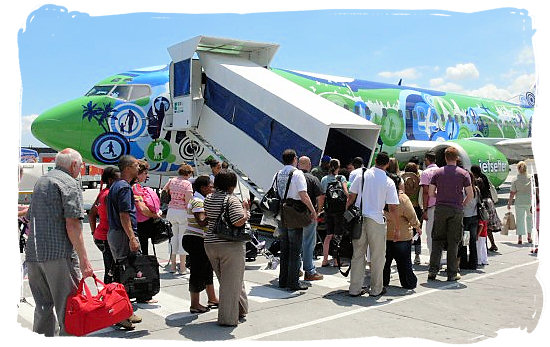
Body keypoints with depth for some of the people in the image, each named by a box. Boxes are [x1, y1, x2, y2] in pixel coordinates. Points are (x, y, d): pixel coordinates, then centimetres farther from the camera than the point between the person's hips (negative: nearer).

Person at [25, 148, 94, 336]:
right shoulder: (69, 183, -7)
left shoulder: (40, 182, 20)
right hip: (59, 253, -8)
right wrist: (84, 260, -17)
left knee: (43, 307, 17)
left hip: (33, 255, 8)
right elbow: (72, 224, -16)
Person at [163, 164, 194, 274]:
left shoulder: (172, 180, 7)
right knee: (182, 238, 2)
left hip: (171, 211, 5)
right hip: (182, 212, -5)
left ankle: (172, 265, 17)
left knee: (173, 237, 13)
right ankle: (182, 268, 5)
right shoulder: (187, 184, -9)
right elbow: (188, 200, -15)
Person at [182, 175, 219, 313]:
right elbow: (202, 222, -27)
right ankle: (195, 305, 7)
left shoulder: (199, 200, 16)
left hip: (195, 240, 11)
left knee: (207, 268, 18)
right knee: (198, 271, -3)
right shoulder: (198, 201, -16)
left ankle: (212, 299, 29)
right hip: (195, 240, -11)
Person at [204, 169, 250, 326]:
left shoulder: (208, 199, 7)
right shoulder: (231, 199, -15)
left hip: (210, 243, 7)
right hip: (230, 245, -7)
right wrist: (245, 208, -8)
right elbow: (239, 222, -24)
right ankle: (228, 318, 10)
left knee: (225, 280, 19)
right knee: (232, 281, 4)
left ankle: (240, 309, 34)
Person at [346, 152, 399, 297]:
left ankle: (355, 289, 15)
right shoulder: (389, 182, -5)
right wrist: (397, 226, 4)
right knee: (377, 256, 11)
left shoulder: (362, 175, 2)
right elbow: (392, 208, -7)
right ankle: (376, 289, 19)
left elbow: (351, 197, 4)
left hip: (358, 218, 3)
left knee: (358, 254, 11)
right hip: (376, 220, -3)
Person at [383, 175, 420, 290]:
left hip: (384, 236, 3)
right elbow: (412, 217, -9)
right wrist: (417, 225, 10)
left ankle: (383, 282, 21)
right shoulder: (403, 198, -16)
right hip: (402, 236, -3)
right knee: (404, 262, 9)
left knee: (385, 261, 14)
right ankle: (409, 283, 20)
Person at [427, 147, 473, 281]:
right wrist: (462, 204, 14)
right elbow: (470, 195, -3)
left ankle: (433, 270, 3)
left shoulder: (438, 172, 3)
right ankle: (452, 274, 9)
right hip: (456, 210, -1)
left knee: (437, 240, 8)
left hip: (440, 208, 1)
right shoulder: (463, 173, 1)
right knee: (453, 242, 4)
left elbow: (431, 193, 2)